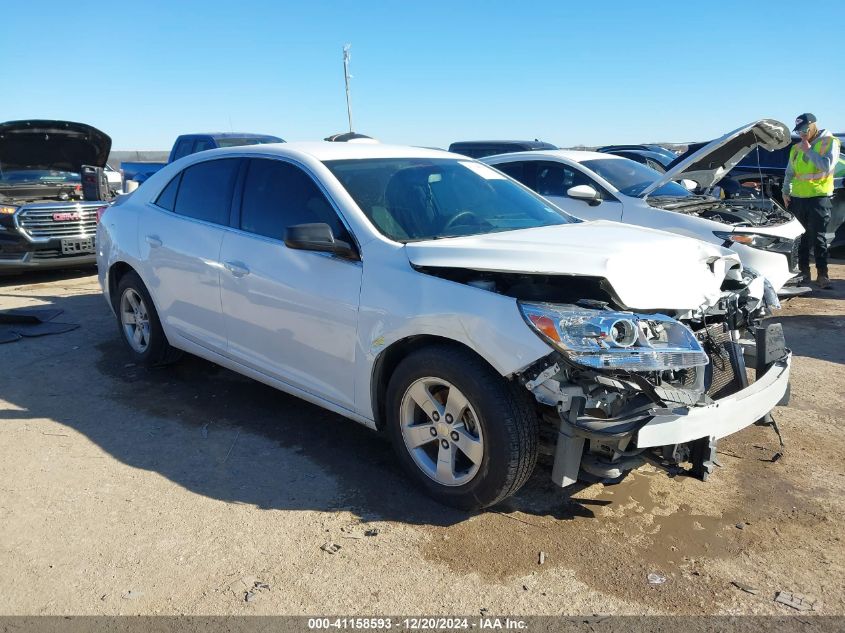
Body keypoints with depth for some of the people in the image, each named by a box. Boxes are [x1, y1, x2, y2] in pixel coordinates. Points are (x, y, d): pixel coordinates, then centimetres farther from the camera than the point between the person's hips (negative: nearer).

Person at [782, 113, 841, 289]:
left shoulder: (830, 142, -3)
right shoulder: (796, 148, 14)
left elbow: (827, 166, -18)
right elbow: (789, 172, 20)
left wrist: (809, 150, -15)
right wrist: (786, 191, 8)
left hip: (819, 197, -5)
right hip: (797, 198, 6)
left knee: (818, 238, -6)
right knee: (801, 237, 10)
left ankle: (822, 274, -1)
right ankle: (803, 271, 20)